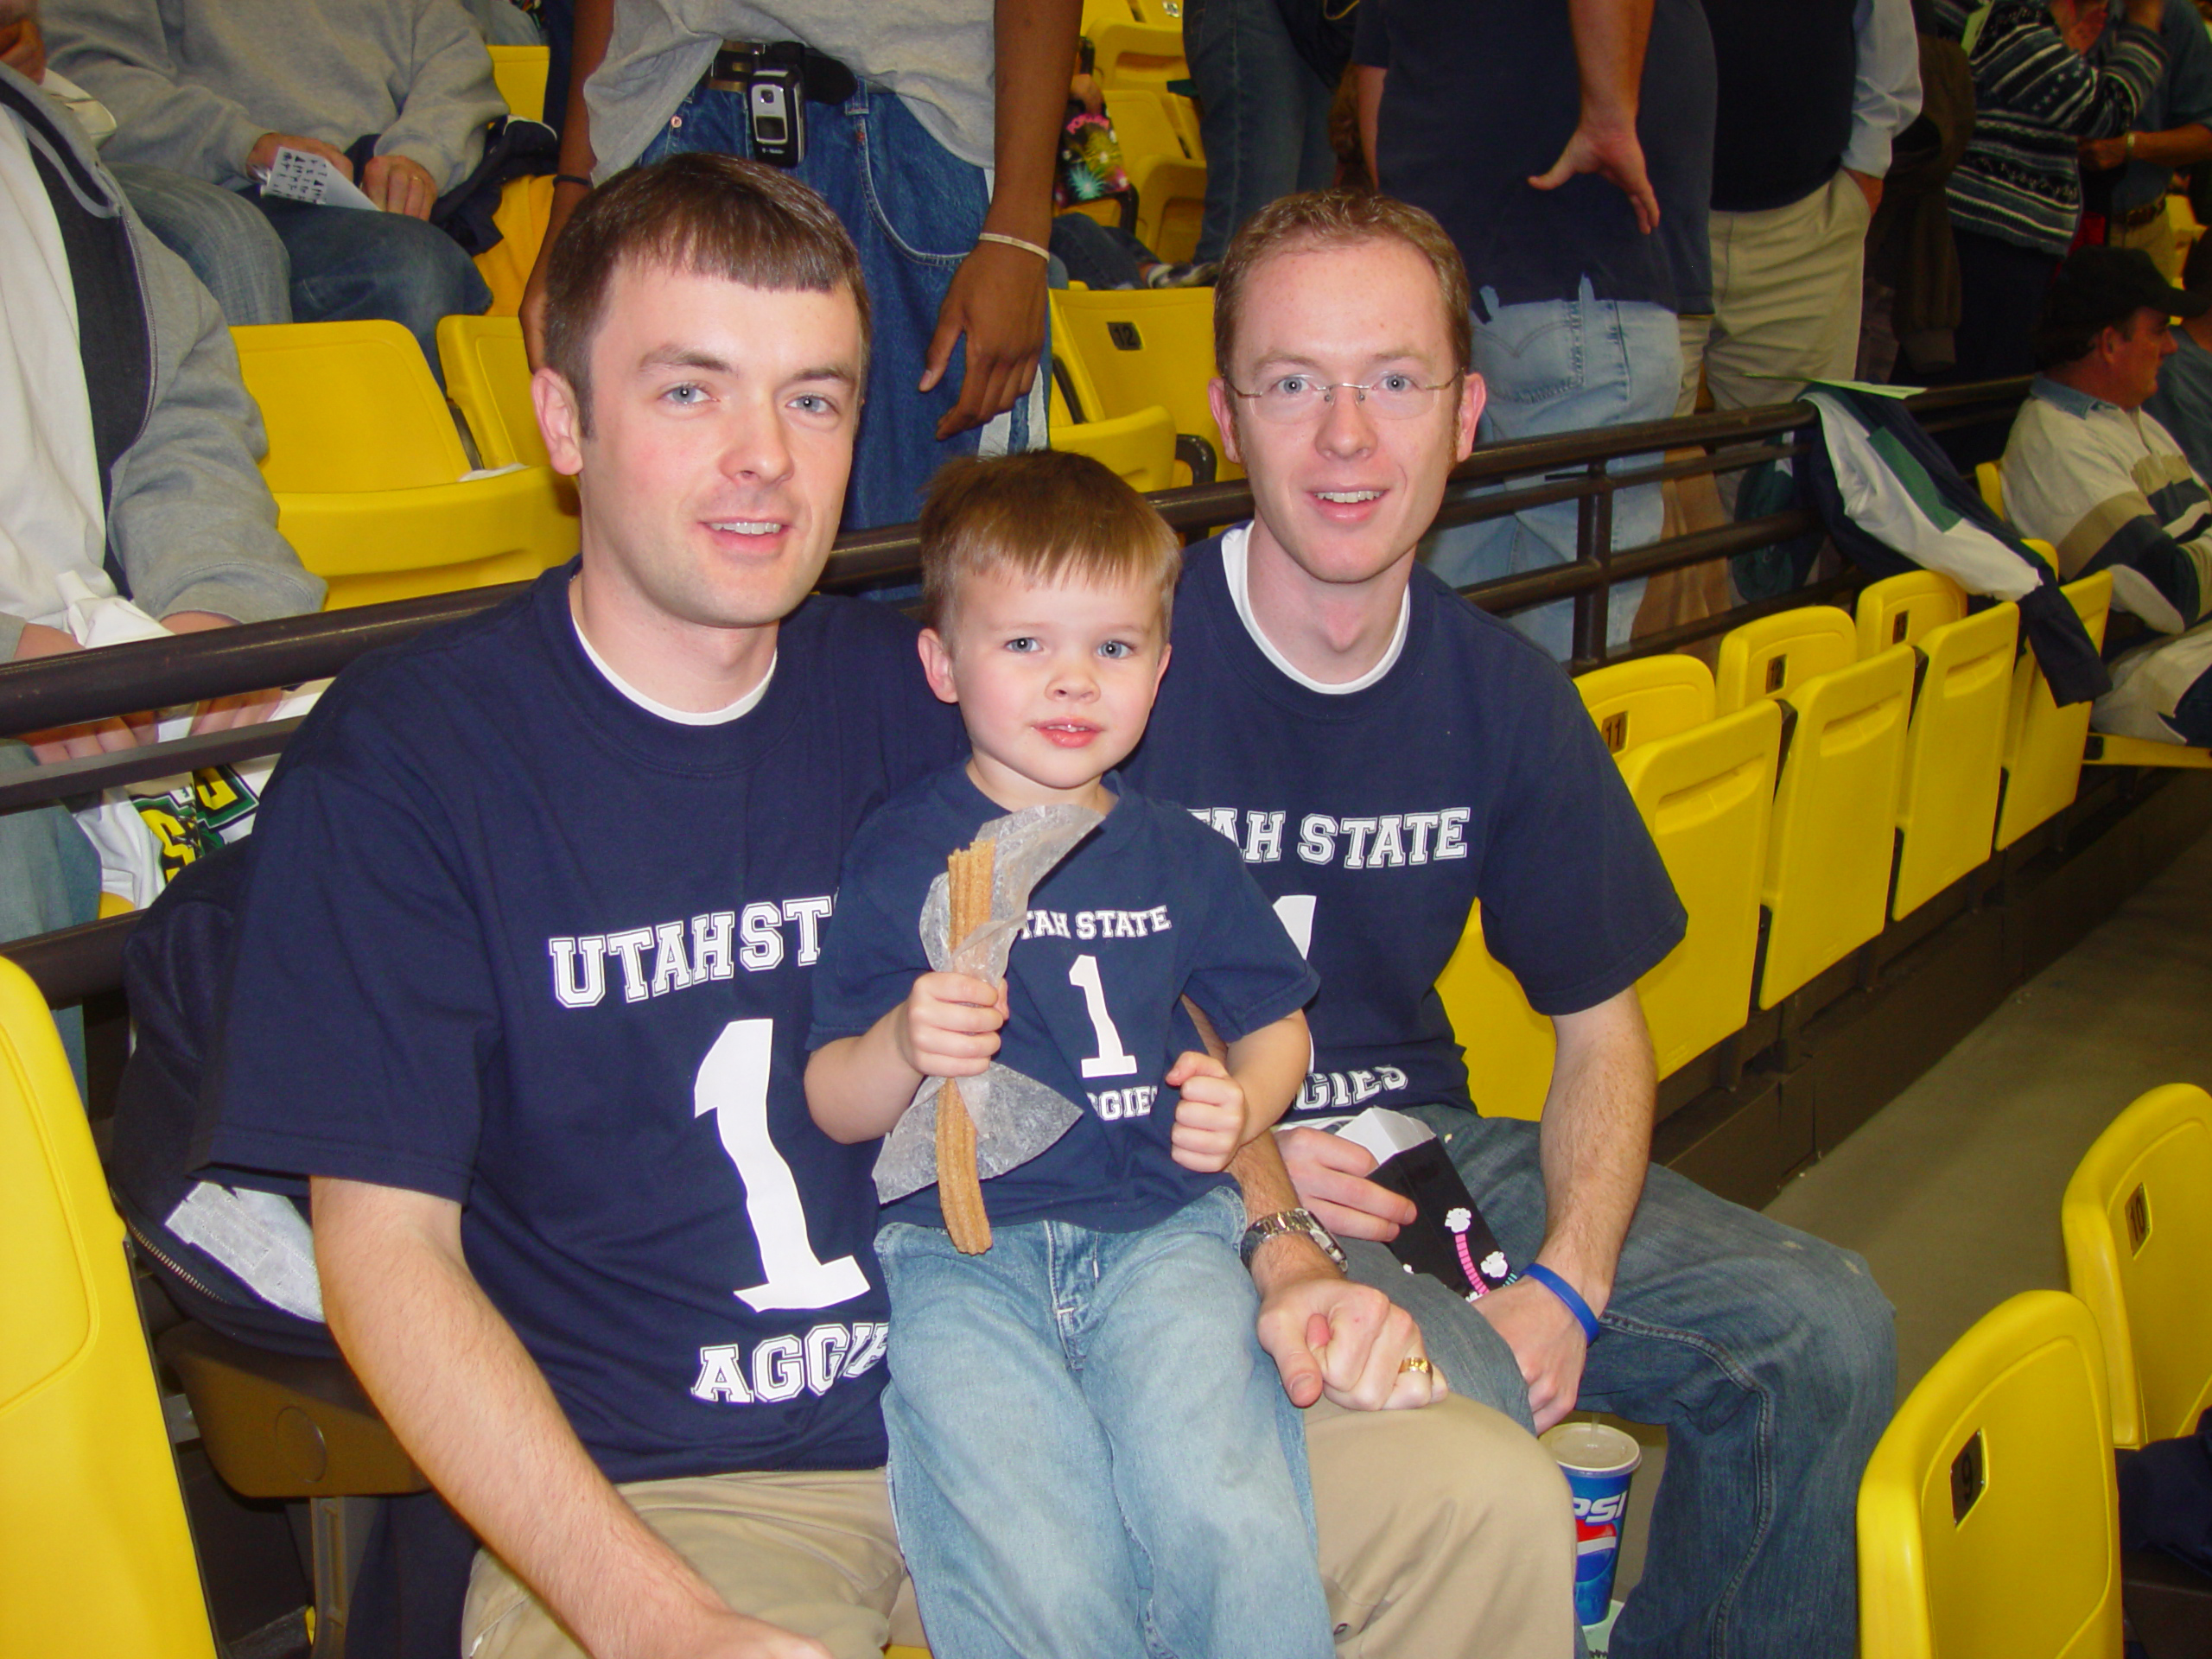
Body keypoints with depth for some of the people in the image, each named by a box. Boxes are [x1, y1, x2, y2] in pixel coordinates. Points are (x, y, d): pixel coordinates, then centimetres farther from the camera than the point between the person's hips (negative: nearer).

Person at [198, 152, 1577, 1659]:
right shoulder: (398, 756, -6)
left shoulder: (923, 700, 6)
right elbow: (389, 1247, -9)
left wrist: (1284, 1259, -4)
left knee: (1492, 1504, -10)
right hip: (656, 1490, -3)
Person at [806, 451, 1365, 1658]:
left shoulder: (1179, 858, 12)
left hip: (1159, 1229, 2)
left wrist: (1242, 1106, 2)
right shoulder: (899, 855, 3)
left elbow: (1274, 1025, 24)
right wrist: (904, 1047, -20)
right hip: (958, 1248, -2)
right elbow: (832, 1108, 2)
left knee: (1231, 1529, -23)